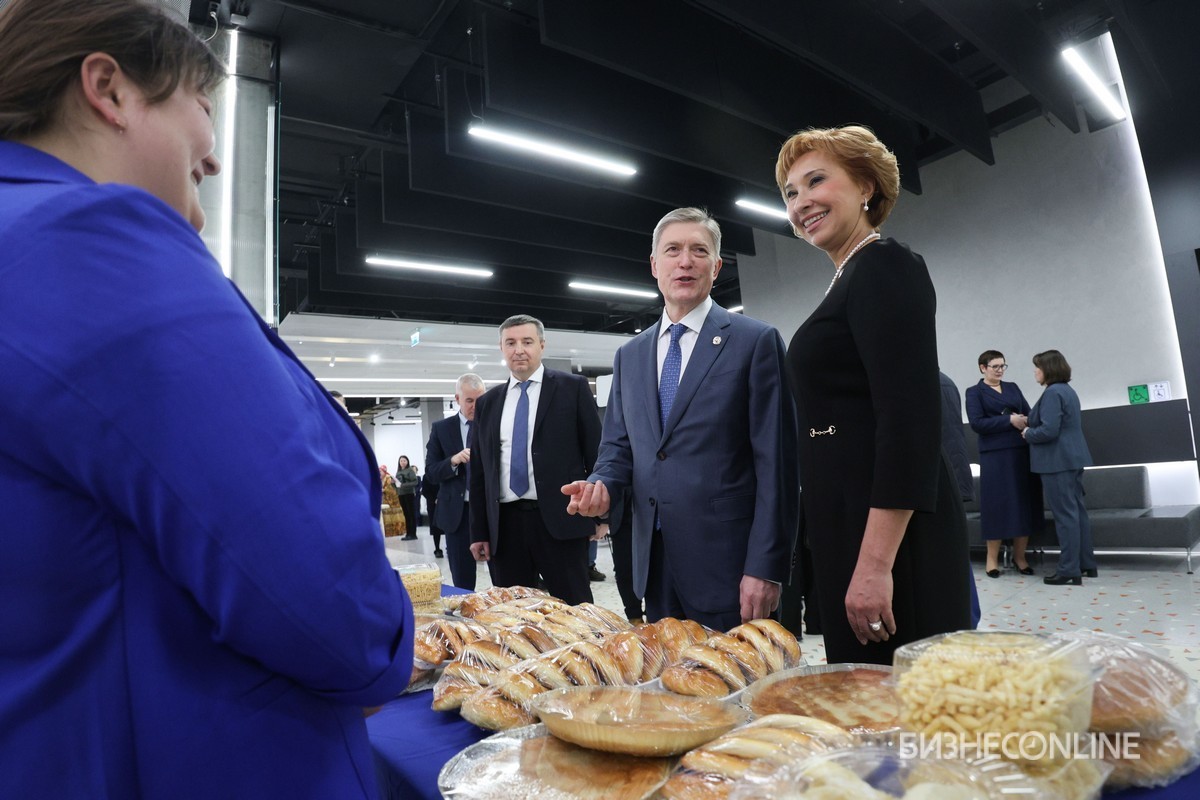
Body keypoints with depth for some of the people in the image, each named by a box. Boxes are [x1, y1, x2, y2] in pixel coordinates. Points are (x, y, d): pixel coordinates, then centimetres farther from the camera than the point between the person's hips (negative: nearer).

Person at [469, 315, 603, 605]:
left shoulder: (572, 387, 2)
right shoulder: (488, 402, 13)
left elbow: (596, 452, 1)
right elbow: (478, 471, 14)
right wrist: (479, 532, 10)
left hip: (560, 520, -3)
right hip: (504, 526, 4)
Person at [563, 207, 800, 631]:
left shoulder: (755, 341, -4)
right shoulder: (629, 356, 12)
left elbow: (775, 463, -9)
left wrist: (765, 568, -14)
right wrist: (601, 483, -6)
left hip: (728, 564, -4)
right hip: (655, 563, 5)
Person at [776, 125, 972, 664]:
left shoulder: (884, 266, -9)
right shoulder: (851, 279, 19)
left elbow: (911, 420, -20)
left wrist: (876, 563, -23)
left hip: (889, 531, -9)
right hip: (848, 525, 10)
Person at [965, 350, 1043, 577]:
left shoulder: (1013, 387, 16)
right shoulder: (974, 392, 1)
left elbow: (1028, 413, 12)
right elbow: (977, 423, -10)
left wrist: (1026, 421, -11)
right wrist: (1009, 420, -15)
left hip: (1022, 452, 5)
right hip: (995, 456, -5)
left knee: (1024, 502, 5)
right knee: (997, 504, -2)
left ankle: (1019, 556, 17)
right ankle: (992, 558, 9)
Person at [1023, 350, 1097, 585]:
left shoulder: (1052, 393, -16)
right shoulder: (1068, 390, 15)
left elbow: (1048, 431, -24)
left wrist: (1028, 433, -6)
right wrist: (1032, 425, 15)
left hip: (1058, 460, -10)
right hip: (1073, 457, 10)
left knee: (1065, 514, -6)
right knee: (1077, 510, 15)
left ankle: (1069, 571, 0)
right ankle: (1087, 564, 23)